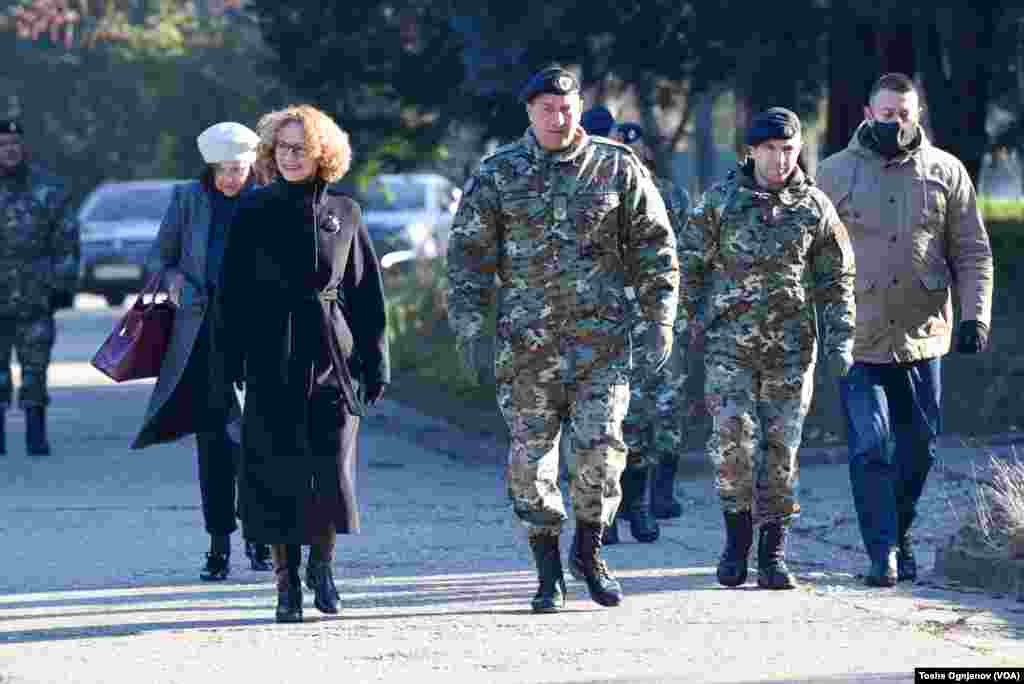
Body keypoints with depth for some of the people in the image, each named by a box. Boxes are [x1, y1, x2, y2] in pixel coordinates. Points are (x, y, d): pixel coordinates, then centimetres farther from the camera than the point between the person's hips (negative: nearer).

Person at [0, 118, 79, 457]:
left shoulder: (48, 188, 3)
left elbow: (67, 241, 3)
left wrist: (63, 286, -3)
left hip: (35, 294, -1)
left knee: (35, 365, -3)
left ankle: (36, 436, 1)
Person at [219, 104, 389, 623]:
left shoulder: (343, 213, 7)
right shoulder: (253, 211, 5)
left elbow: (367, 294, 9)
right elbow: (233, 291, 4)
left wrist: (375, 364, 5)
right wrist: (231, 360, -3)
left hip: (333, 353, 0)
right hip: (271, 357, 0)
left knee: (333, 466, -4)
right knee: (276, 470, -2)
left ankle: (321, 561, 19)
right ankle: (287, 581, 8)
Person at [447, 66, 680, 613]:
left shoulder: (617, 168, 5)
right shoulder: (498, 174, 6)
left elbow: (654, 246, 9)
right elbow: (468, 253, 7)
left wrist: (660, 319, 3)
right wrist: (468, 323, -2)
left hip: (602, 337, -1)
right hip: (526, 341, 1)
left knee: (601, 444, -9)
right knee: (530, 456, 1)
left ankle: (588, 549, 14)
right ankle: (549, 571, 13)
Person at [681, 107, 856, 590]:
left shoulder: (815, 207, 4)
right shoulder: (719, 201, 1)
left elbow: (836, 280, 9)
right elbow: (690, 265, 6)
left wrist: (840, 339, 0)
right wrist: (687, 324, 2)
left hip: (791, 347, 1)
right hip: (729, 344, -1)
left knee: (781, 447, 1)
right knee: (733, 438, -12)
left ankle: (773, 552, 10)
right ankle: (737, 534, 6)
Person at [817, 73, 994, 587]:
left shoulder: (946, 173, 5)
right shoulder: (835, 173, 2)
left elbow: (973, 253, 7)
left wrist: (975, 316, -5)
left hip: (923, 337, 2)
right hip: (858, 340, -2)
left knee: (918, 446, 9)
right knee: (870, 448, -9)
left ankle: (901, 534, 28)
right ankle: (882, 552, -4)